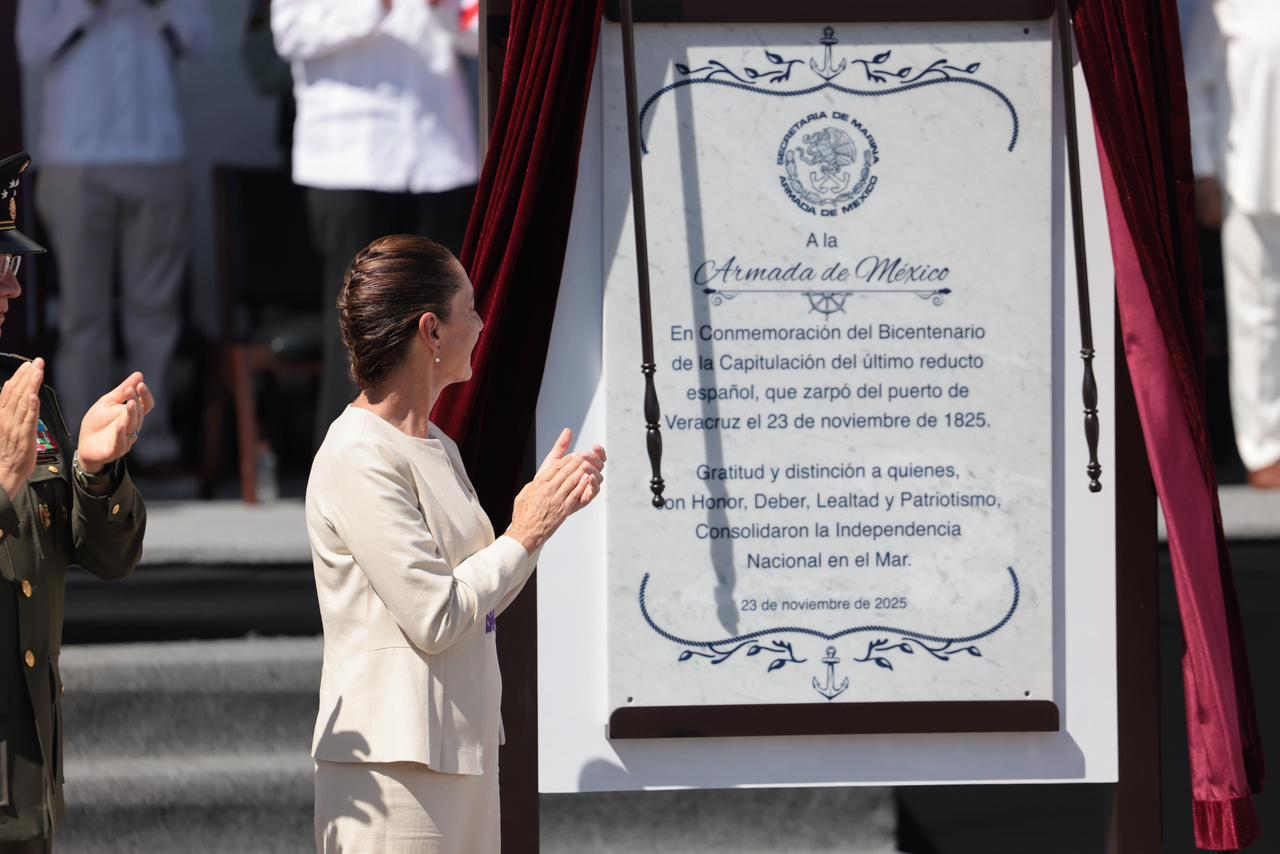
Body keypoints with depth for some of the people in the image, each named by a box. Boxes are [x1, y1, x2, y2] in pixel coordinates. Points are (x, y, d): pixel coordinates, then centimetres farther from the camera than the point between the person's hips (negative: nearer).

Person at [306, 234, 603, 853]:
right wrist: (527, 534, -7)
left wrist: (540, 512, 3)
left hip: (464, 750, 9)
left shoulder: (439, 449, 14)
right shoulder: (358, 459, -14)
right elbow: (434, 620, -18)